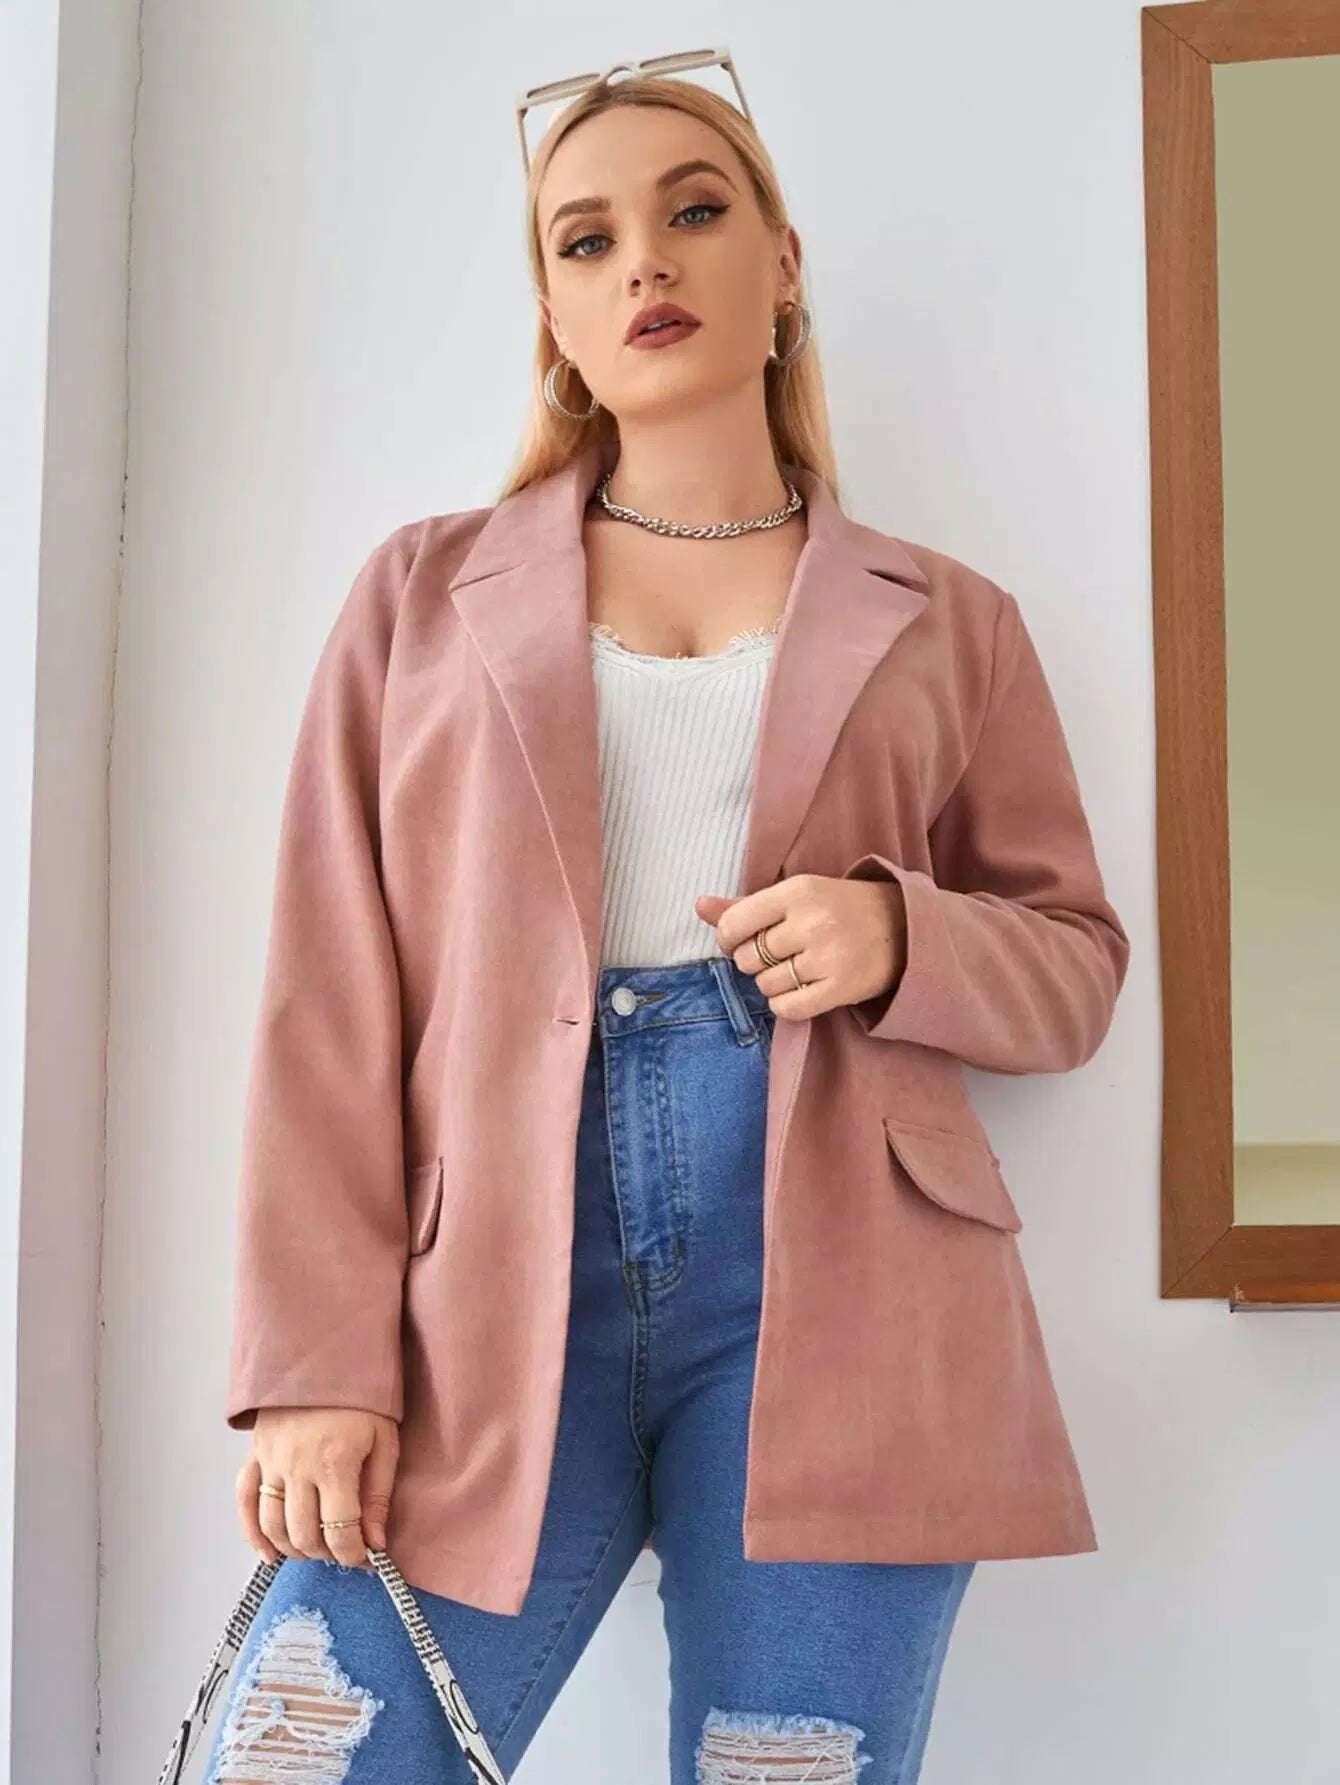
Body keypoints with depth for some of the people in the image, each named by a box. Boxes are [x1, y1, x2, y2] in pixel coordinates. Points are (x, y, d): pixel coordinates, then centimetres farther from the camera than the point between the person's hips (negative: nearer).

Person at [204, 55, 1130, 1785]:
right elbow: (329, 1004, 8)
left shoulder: (942, 623, 15)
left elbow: (1074, 957, 17)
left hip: (824, 1296, 0)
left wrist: (899, 940, -7)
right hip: (490, 1302, 0)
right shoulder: (426, 594, 14)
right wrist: (319, 1365, -3)